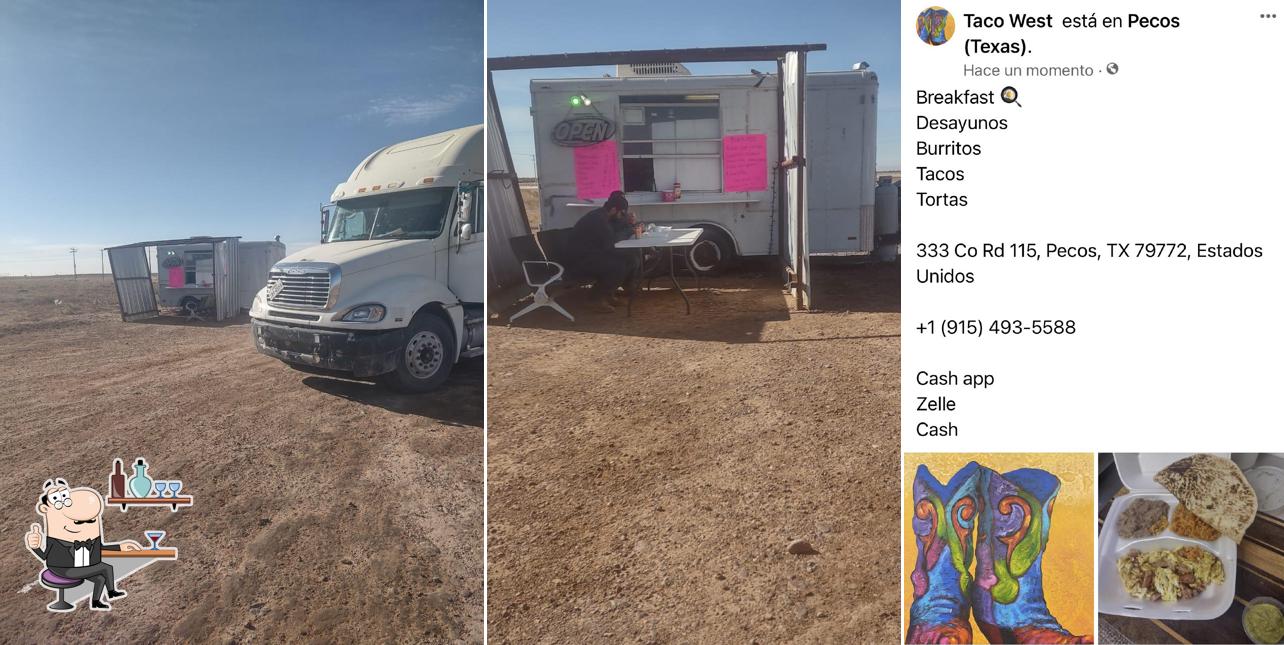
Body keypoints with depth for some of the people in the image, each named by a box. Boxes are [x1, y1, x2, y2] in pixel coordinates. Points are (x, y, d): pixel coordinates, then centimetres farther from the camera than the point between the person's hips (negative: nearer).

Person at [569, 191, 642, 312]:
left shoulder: (604, 216, 7)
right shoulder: (596, 219, -23)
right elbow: (610, 242, -27)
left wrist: (629, 222, -6)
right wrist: (630, 231, -15)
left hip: (596, 254, 10)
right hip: (582, 260, -10)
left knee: (631, 258, -2)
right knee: (617, 265, -29)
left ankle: (608, 293, 8)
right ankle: (599, 297, -10)